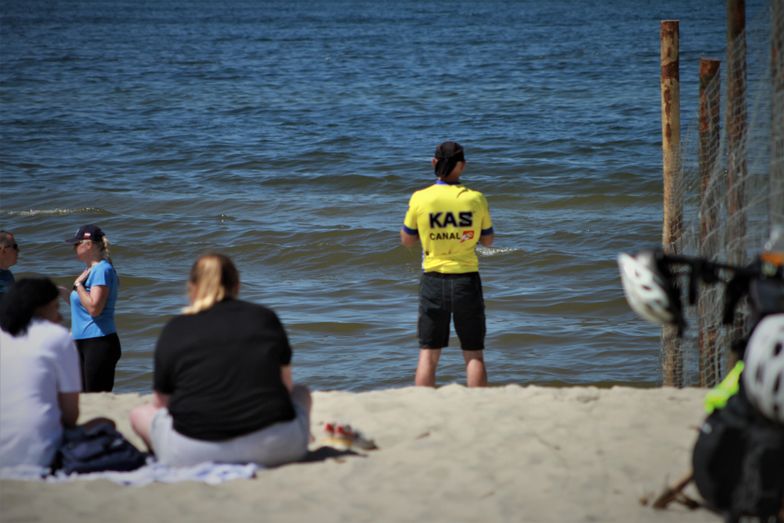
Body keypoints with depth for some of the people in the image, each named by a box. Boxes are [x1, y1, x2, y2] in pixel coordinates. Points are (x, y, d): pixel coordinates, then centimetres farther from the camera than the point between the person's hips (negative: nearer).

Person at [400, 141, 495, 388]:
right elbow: (488, 240, 7)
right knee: (474, 355, 7)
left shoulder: (420, 199, -6)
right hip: (467, 280, 0)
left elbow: (407, 240, 6)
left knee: (428, 354, 8)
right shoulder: (476, 199, -6)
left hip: (434, 280, 0)